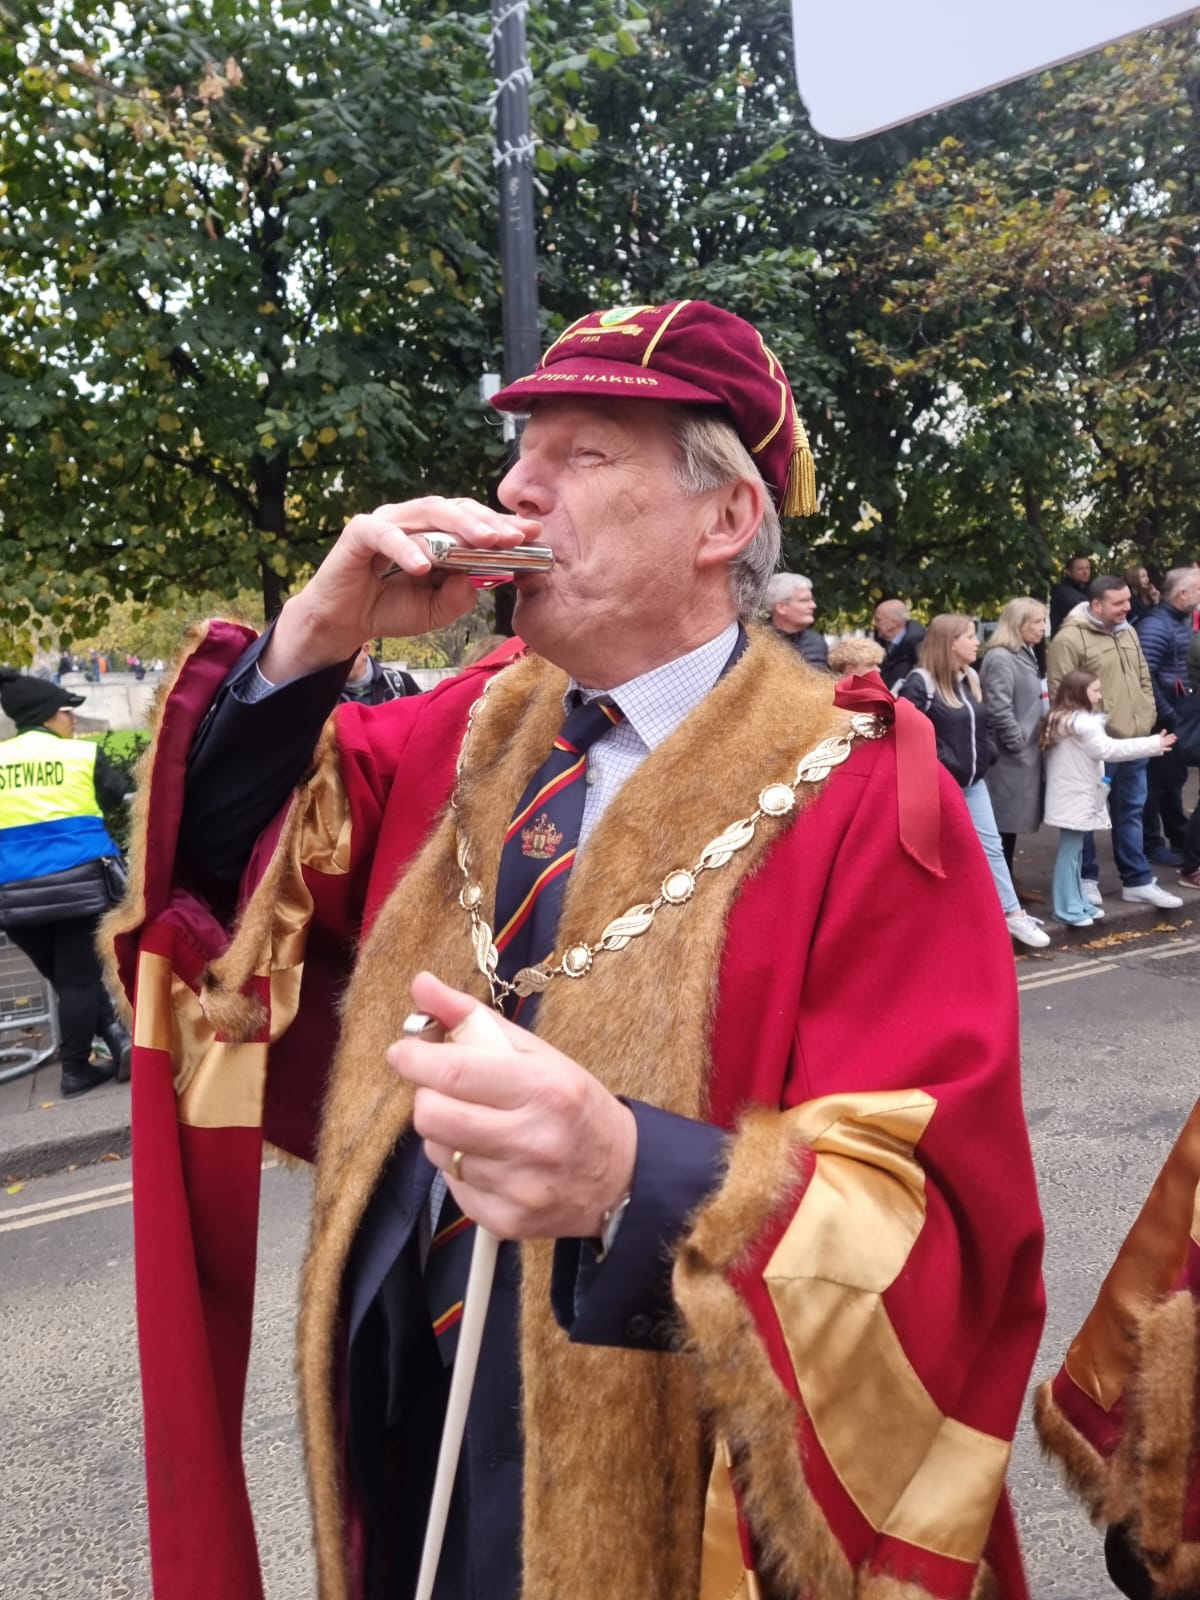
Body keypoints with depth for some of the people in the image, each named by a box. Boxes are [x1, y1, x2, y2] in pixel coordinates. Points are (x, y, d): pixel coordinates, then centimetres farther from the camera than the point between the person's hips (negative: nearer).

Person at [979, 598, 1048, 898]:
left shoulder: (1025, 655, 14)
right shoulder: (1000, 658, -17)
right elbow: (999, 710, -23)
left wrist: (1034, 740, 13)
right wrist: (1019, 744, -15)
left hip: (1024, 755, 10)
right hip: (1009, 756, -9)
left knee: (1012, 819, 15)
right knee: (1002, 821, -2)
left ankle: (1007, 880, 24)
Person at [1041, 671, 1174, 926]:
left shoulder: (1060, 720, 16)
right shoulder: (1083, 722, -15)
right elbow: (1108, 749, -20)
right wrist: (1153, 744, -18)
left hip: (1071, 797, 10)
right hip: (1075, 798, -10)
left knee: (1074, 851, 14)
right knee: (1070, 852, -6)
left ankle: (1076, 903, 21)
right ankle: (1069, 909, -3)